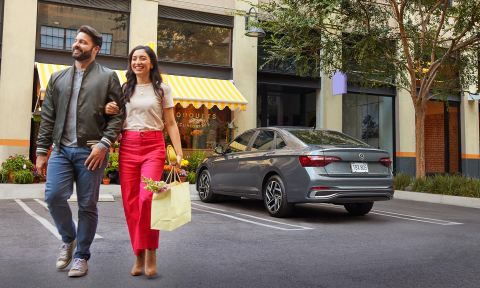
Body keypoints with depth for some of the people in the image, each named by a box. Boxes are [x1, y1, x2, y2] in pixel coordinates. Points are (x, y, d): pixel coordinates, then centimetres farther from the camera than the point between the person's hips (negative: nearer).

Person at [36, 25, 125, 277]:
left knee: (87, 205, 2)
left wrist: (103, 144, -13)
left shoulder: (108, 77, 5)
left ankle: (81, 255, 18)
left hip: (91, 151, -3)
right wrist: (41, 151, 8)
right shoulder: (58, 78, 16)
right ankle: (69, 239, 19)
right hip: (61, 149, 3)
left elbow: (118, 115, -2)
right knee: (53, 196, -9)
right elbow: (48, 117, 14)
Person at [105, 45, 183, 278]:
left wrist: (179, 153, -3)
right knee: (130, 201, -1)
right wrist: (109, 111, -2)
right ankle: (139, 255, 11)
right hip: (128, 146, 3)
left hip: (153, 146, -3)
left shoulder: (162, 89, 8)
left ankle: (150, 251, -2)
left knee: (147, 197, -19)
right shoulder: (124, 89, 15)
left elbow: (170, 124, 6)